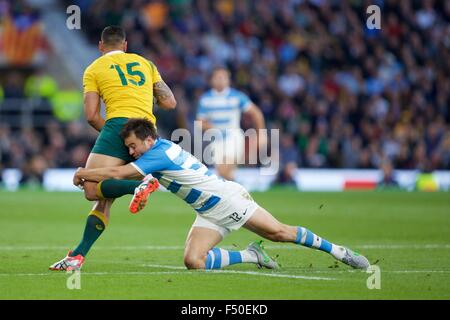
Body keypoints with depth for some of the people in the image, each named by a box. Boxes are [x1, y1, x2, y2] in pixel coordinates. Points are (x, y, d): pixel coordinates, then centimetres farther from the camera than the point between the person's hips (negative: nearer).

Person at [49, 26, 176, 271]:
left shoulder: (94, 69, 13)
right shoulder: (145, 63, 24)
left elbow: (91, 115, 3)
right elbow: (170, 103, 20)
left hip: (119, 124, -5)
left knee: (92, 189, -16)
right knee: (105, 198, 7)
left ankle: (139, 186, -38)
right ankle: (78, 255, 1)